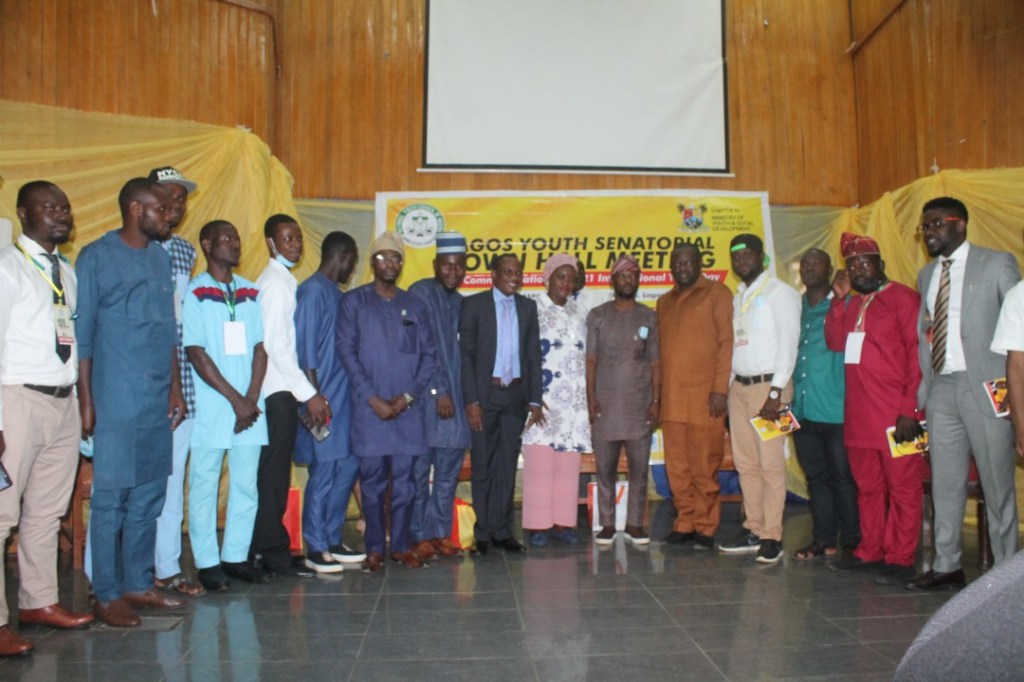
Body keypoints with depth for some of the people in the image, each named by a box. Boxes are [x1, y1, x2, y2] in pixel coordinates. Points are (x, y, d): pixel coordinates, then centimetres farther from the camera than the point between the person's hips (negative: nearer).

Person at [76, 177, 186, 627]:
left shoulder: (161, 257, 13)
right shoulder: (97, 258, -4)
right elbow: (82, 333, -6)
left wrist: (176, 387, 14)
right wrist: (85, 400, -9)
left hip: (158, 398, 6)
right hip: (116, 399, -6)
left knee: (149, 496, 11)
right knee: (112, 497, 0)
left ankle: (138, 584, 22)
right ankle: (107, 595, 11)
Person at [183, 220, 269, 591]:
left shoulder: (251, 292, 11)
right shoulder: (194, 293, -2)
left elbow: (260, 349, 8)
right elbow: (196, 354, -8)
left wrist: (252, 399, -4)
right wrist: (235, 399, -10)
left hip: (249, 406, 5)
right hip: (211, 406, -4)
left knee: (246, 484, 7)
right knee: (204, 485, 2)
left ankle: (236, 556, 19)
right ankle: (207, 562, 13)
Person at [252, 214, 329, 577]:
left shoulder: (280, 280, 17)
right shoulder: (277, 282, -11)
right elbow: (275, 345, -17)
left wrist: (307, 391, 14)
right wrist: (309, 393, -16)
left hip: (278, 389, 9)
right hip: (278, 391, -9)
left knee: (272, 472, 12)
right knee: (274, 473, -3)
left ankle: (264, 548, 19)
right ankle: (273, 551, 4)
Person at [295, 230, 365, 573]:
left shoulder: (334, 293, 15)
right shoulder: (313, 291, -11)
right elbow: (306, 350, -15)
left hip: (342, 399, 9)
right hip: (324, 400, -9)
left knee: (347, 467, 12)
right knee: (324, 473, -3)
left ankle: (331, 541, 23)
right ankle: (315, 549, 9)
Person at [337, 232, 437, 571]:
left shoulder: (415, 305, 11)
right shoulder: (354, 301, 4)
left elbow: (429, 355, 8)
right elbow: (346, 351, -2)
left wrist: (408, 395, -5)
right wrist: (372, 398, -10)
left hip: (408, 406, 2)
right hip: (368, 405, -2)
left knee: (404, 477, 4)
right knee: (372, 477, 1)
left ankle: (402, 544, 14)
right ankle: (374, 548, 11)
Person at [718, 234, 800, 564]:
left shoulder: (779, 293, -3)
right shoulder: (738, 297, 18)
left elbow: (788, 343, -9)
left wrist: (776, 391, -16)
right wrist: (726, 389, 10)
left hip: (768, 385, -7)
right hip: (739, 387, 7)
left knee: (770, 464, -6)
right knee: (745, 463, 8)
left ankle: (772, 537, 0)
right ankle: (753, 530, 16)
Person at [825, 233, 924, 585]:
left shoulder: (902, 298, -4)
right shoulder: (852, 305, 18)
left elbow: (918, 353, -10)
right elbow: (835, 342, 8)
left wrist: (909, 407, -16)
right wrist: (839, 298, 1)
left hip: (894, 414, -7)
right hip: (858, 414, 7)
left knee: (902, 486, 0)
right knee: (867, 486, 13)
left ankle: (900, 559, 7)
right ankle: (870, 551, 22)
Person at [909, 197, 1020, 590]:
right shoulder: (926, 275, 16)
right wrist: (921, 390, 8)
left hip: (985, 387, -5)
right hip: (940, 389, 5)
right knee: (945, 483, 9)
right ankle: (947, 566, 19)